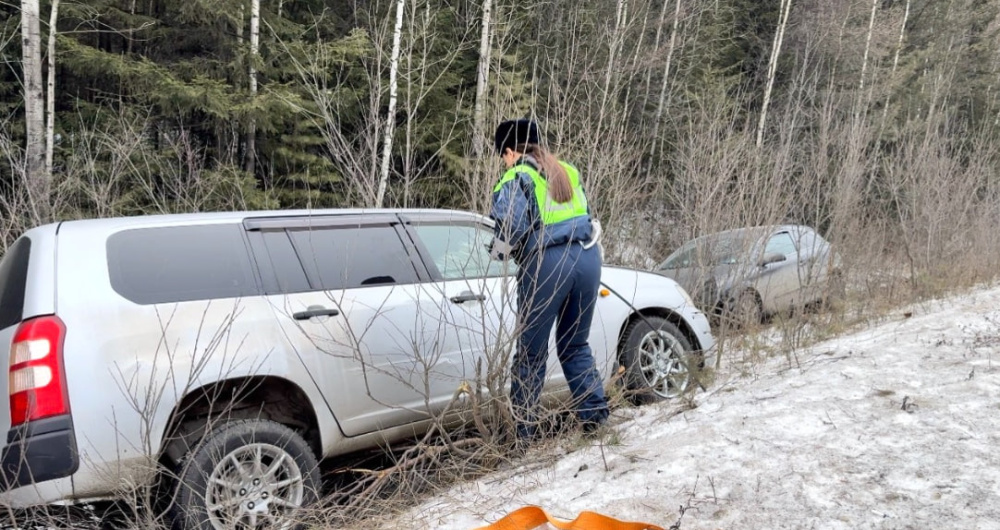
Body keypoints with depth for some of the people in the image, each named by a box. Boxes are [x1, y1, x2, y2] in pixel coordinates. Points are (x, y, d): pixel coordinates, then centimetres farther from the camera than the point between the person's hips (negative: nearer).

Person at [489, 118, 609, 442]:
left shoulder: (517, 178, -1)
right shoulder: (568, 171, 20)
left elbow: (510, 224, -16)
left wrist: (499, 251, 1)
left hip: (547, 264, -6)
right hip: (587, 258, 6)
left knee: (531, 352, 4)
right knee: (576, 344, 19)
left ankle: (523, 430, 10)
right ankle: (594, 414, 15)